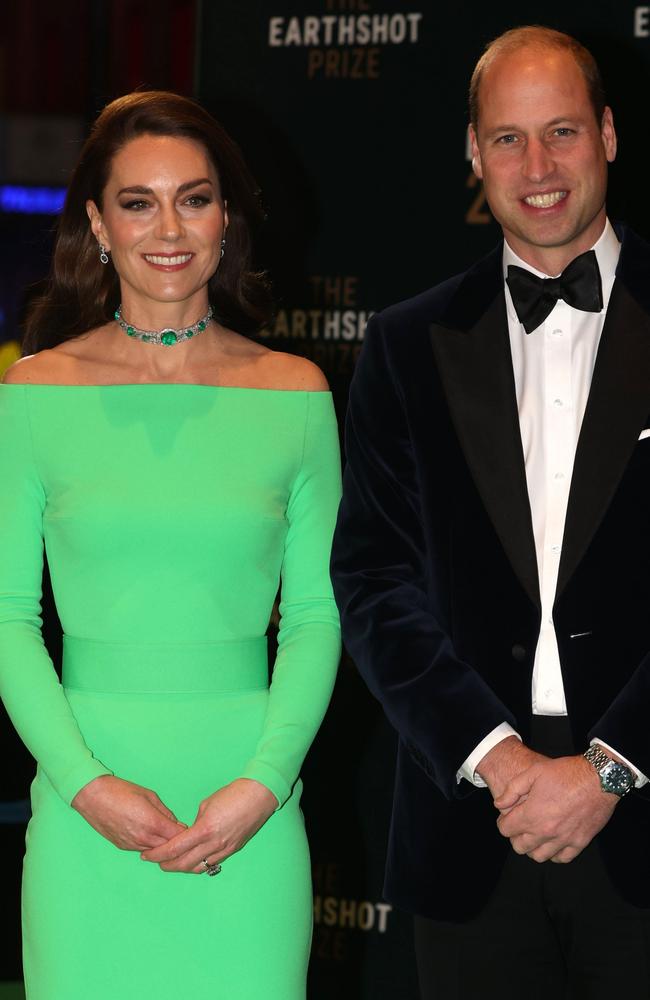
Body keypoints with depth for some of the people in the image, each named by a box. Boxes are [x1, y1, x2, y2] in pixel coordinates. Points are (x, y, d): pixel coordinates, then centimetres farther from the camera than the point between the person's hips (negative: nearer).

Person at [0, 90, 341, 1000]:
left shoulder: (294, 393, 4)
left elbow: (314, 614, 5)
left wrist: (262, 785, -8)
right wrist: (88, 784, -10)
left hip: (250, 818, 1)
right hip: (86, 817, 0)